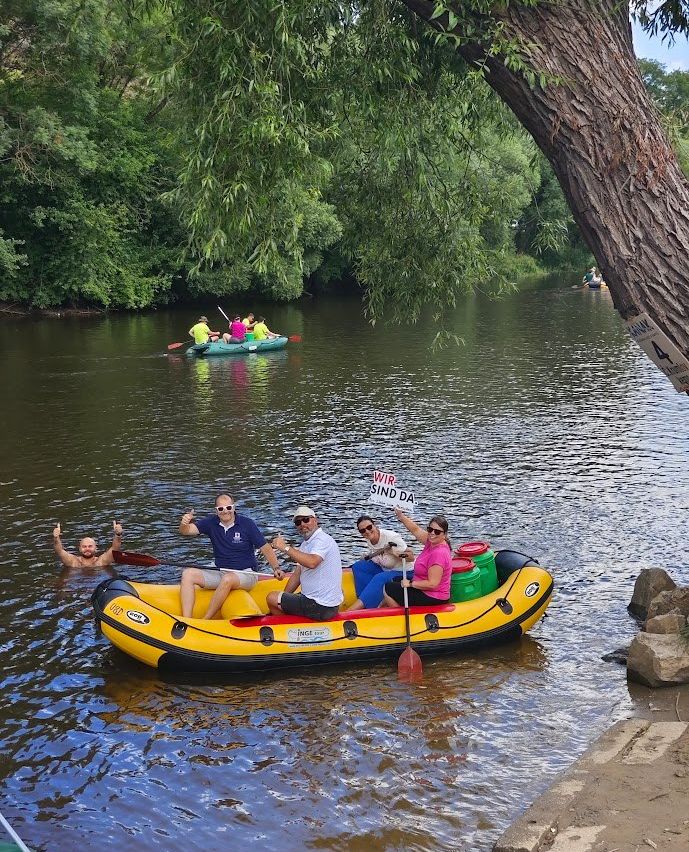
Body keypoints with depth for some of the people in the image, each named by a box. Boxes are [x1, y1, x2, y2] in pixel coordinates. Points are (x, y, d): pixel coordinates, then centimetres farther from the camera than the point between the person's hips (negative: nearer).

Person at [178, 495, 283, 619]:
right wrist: (184, 524, -33)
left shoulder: (246, 523, -7)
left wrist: (276, 568, -20)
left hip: (246, 574, -5)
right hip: (220, 573, 5)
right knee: (188, 574, -14)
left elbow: (265, 548, -6)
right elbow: (187, 530, -9)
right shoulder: (212, 523, 3)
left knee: (228, 579, -37)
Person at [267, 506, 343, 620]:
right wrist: (284, 597, 9)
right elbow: (297, 574, 17)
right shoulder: (306, 544, 16)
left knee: (271, 598, -2)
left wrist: (285, 548, -34)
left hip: (319, 607, -11)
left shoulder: (322, 540, -18)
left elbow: (311, 562, -38)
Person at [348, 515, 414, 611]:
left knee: (379, 579, -33)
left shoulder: (392, 537, -26)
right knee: (358, 566, -4)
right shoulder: (370, 538, -4)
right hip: (384, 568, 9)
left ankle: (349, 612, -37)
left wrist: (394, 552, -36)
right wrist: (367, 557, -1)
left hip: (403, 572, -8)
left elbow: (411, 557, -22)